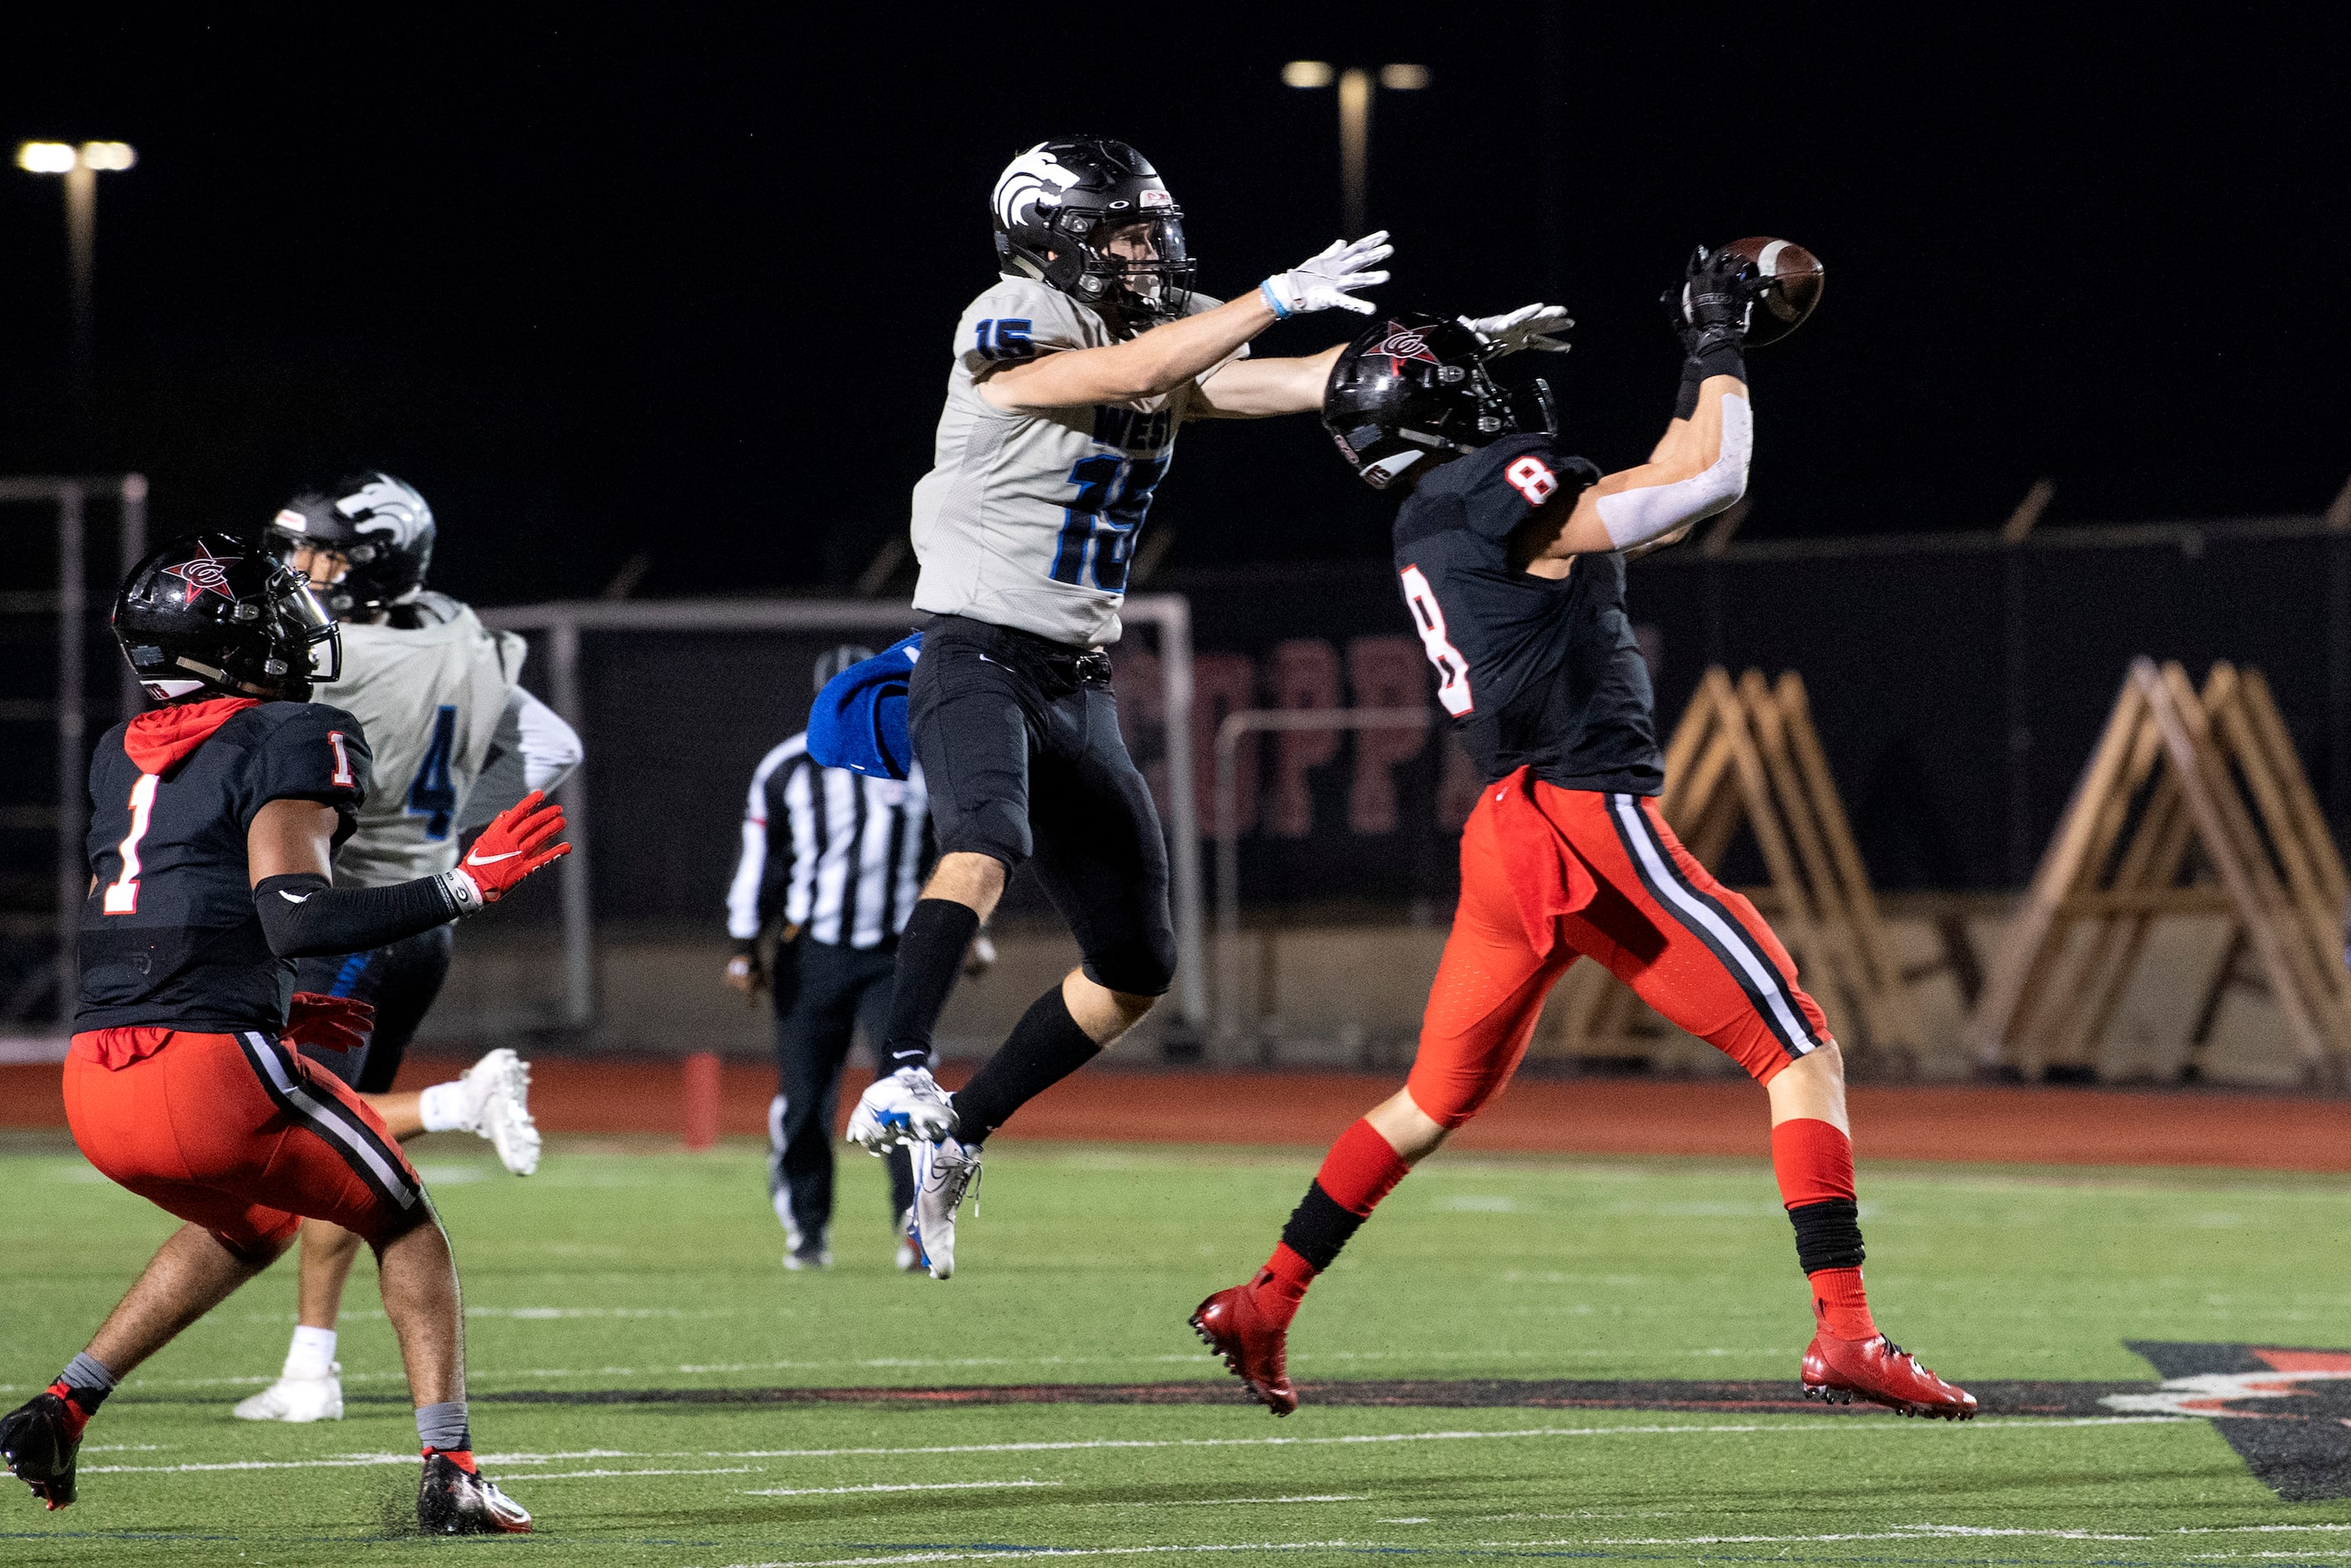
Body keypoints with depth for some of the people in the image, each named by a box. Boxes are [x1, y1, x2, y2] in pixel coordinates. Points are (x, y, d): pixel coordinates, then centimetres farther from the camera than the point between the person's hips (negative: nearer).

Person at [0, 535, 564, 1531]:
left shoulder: (122, 755, 19)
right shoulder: (286, 742, -5)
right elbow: (295, 919, -19)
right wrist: (465, 887, -17)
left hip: (97, 1083, 7)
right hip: (212, 1073, -7)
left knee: (251, 1226, 34)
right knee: (404, 1223, 16)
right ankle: (449, 1478, 5)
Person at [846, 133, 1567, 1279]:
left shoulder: (1166, 337, 11)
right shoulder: (1012, 330, -11)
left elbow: (1301, 384, 5)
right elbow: (1130, 373, -27)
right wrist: (1280, 298, -28)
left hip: (1079, 687, 8)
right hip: (978, 656, -8)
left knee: (1135, 968, 8)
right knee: (988, 842, -38)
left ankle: (951, 1141, 18)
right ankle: (901, 1079, -45)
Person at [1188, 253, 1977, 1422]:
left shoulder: (1425, 528, 16)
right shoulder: (1498, 492, -10)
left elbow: (1646, 499, 26)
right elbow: (1709, 481, -10)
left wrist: (1706, 362, 25)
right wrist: (1718, 348, 4)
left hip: (1508, 835, 8)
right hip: (1592, 821, -8)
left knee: (1440, 1097, 21)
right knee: (1799, 1050, -3)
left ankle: (1263, 1304, 21)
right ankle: (1843, 1334, -12)